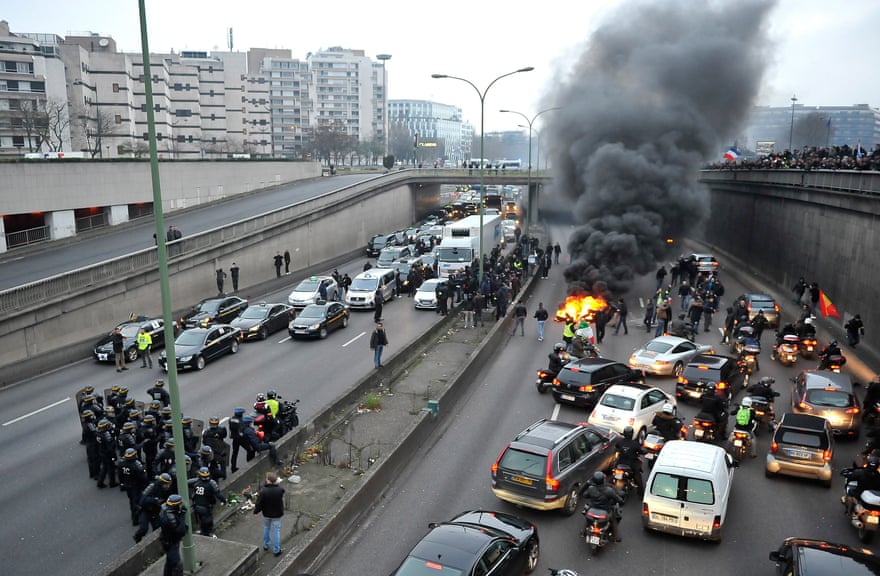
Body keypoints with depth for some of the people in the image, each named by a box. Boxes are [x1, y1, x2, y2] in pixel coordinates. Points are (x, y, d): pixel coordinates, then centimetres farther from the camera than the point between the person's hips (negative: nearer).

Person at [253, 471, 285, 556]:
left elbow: (259, 503, -15)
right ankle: (276, 550, 19)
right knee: (276, 531, 11)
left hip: (266, 514, 0)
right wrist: (277, 483, 14)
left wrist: (256, 511, 4)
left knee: (266, 528, 26)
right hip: (277, 514, 0)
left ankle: (265, 545, 40)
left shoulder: (263, 491, -25)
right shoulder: (280, 490, -22)